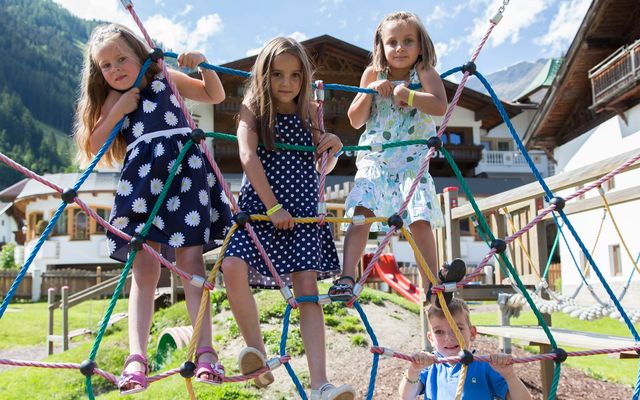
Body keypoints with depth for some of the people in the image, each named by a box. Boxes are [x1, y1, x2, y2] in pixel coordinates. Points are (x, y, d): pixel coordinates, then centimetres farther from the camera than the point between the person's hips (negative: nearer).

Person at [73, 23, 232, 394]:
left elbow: (215, 95, 24)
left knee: (190, 259, -8)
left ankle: (205, 351, -9)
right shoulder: (113, 99, 20)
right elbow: (94, 146, 9)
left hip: (185, 170, -1)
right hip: (141, 179, 1)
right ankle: (137, 357, -10)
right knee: (144, 268, -8)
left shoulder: (165, 78, 20)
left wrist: (202, 65, 7)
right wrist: (118, 111, -1)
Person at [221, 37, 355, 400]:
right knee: (233, 267, -24)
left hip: (302, 207, 2)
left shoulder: (310, 112, 12)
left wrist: (334, 148, -4)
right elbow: (249, 157, -11)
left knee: (307, 284, -10)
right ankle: (259, 356, -6)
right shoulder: (253, 110, 4)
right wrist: (273, 207, -18)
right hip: (259, 205, -1)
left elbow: (323, 168, 19)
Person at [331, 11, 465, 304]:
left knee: (420, 219, -16)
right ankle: (347, 278, -21)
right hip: (374, 160, 2)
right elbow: (355, 121, 8)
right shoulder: (373, 74, 10)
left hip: (412, 162, -1)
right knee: (361, 212, -18)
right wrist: (369, 91, -6)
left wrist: (408, 94, -27)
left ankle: (431, 286, -6)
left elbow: (440, 106, -16)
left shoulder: (424, 72, 2)